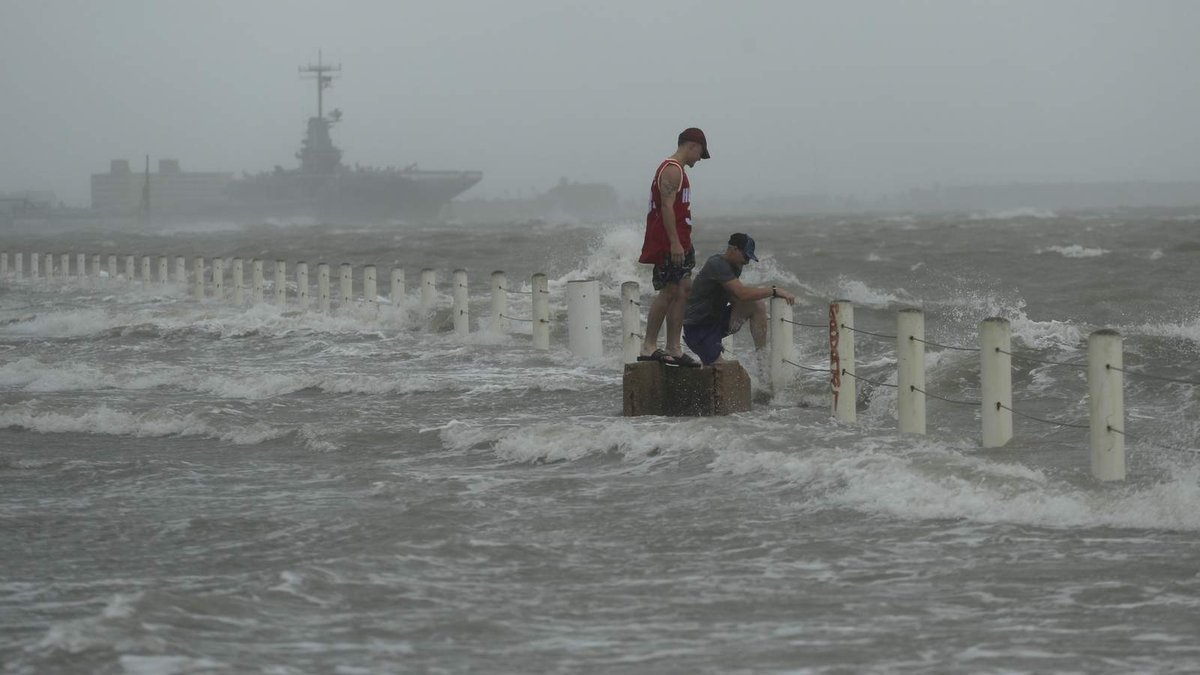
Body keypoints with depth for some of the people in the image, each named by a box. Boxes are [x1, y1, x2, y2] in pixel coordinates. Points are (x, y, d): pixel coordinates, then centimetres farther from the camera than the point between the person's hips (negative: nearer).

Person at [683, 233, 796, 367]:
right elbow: (742, 294, -30)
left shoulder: (734, 266, 8)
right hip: (698, 329, -9)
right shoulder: (717, 264, -22)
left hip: (718, 319, 9)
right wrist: (774, 291, -27)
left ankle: (762, 356, -11)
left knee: (758, 306, -11)